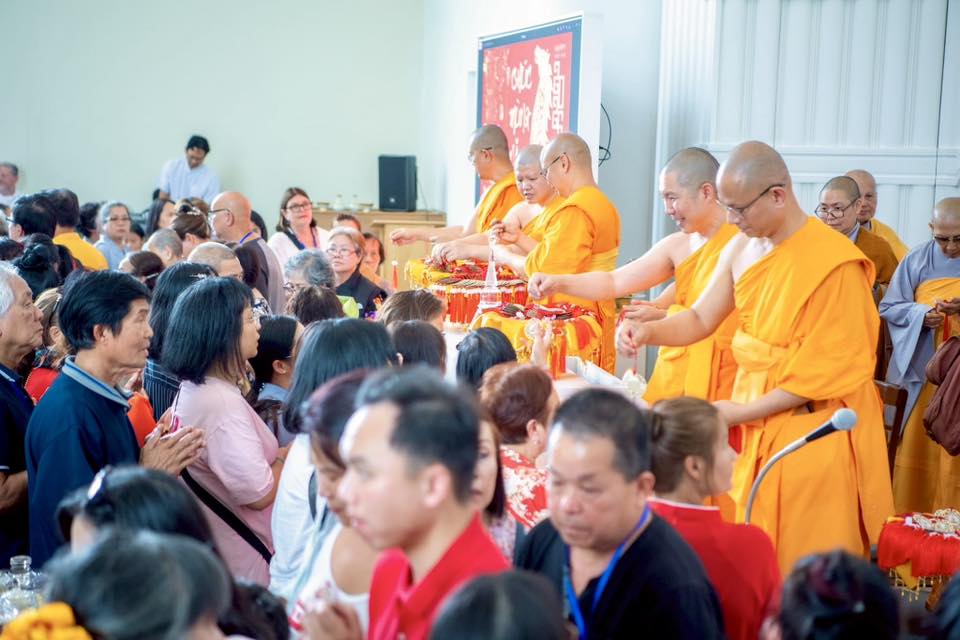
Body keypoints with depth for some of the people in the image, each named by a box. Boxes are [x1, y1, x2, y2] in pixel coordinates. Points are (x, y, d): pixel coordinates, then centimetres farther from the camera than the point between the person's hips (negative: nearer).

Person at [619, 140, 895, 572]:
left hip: (813, 435, -6)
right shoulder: (742, 249, 2)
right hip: (754, 428, 6)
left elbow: (827, 373, -16)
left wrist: (742, 413, -15)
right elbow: (701, 318, 10)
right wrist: (649, 331, -10)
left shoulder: (835, 264, -18)